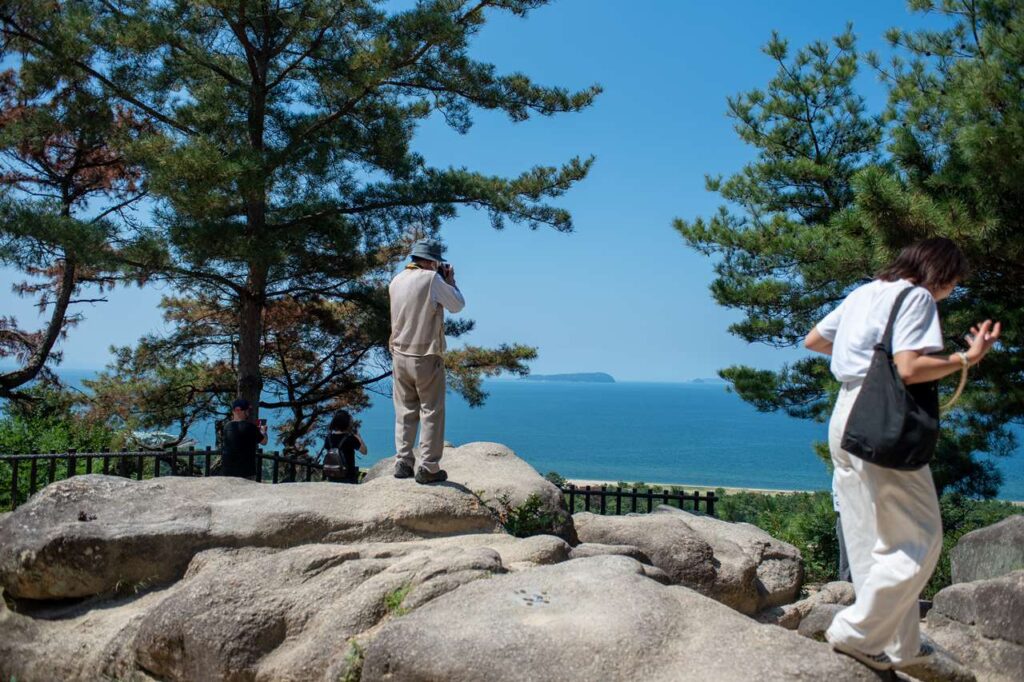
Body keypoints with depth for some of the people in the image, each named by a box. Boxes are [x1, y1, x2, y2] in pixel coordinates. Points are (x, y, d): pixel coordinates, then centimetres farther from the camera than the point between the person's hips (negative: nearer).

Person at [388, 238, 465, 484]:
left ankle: (403, 463, 13)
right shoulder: (432, 279, -12)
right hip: (426, 357, -6)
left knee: (405, 411, 13)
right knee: (431, 412, 1)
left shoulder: (396, 281, 7)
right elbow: (458, 305, -3)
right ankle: (428, 468, 1)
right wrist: (450, 281, 10)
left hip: (400, 355, 6)